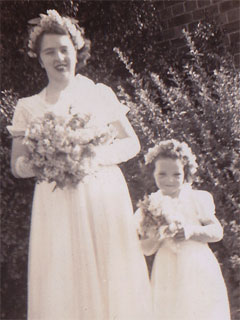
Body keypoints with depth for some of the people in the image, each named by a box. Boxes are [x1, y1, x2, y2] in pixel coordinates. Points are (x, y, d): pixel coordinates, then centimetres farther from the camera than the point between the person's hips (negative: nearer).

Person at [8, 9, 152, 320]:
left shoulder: (100, 93, 11)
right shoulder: (28, 107, 11)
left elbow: (132, 143, 9)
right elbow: (17, 165, 9)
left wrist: (96, 155, -9)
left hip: (105, 196, 0)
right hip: (57, 205, 0)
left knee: (114, 282, -2)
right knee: (61, 286, -3)